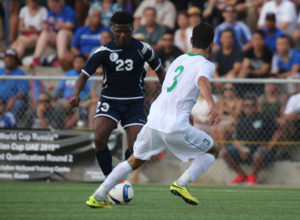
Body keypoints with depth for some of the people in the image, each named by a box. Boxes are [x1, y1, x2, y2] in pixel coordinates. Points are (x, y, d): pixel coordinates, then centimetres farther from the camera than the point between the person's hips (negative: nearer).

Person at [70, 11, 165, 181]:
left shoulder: (143, 49, -5)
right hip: (109, 101, 0)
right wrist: (76, 95, -28)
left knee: (136, 148, -11)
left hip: (134, 102, 0)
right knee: (100, 139, -23)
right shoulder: (104, 52, -8)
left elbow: (159, 71, 10)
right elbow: (85, 75, -9)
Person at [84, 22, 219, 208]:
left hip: (154, 121, 6)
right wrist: (212, 104, -42)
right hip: (176, 127, -6)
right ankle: (181, 184, -4)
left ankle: (97, 197, 14)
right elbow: (202, 80, -25)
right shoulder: (206, 65, -2)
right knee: (212, 152, 16)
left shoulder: (179, 60, 20)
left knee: (134, 161, 22)